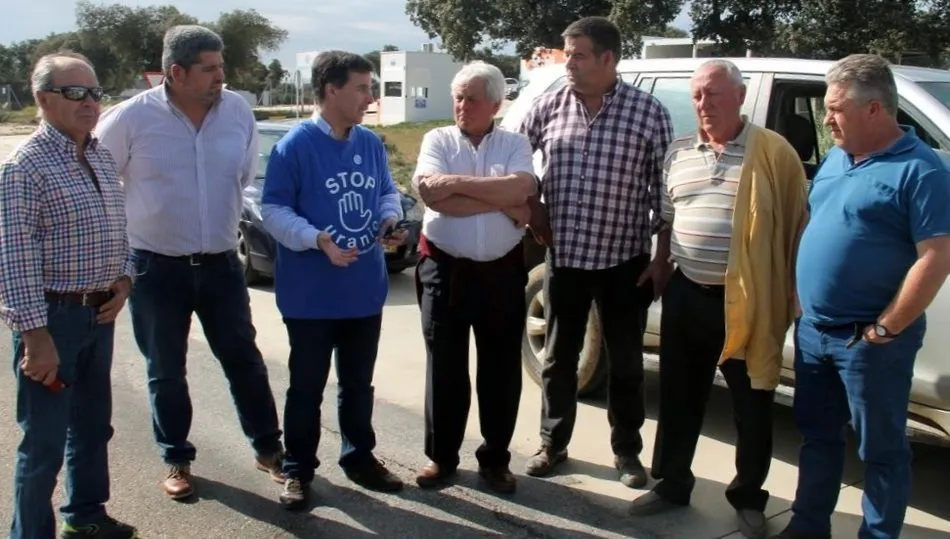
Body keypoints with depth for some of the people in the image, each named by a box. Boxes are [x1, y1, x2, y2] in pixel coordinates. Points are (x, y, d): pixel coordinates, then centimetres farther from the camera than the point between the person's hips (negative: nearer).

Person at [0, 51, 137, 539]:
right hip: (54, 316, -8)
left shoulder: (101, 156, 8)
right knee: (44, 441, 3)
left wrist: (123, 278, 2)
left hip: (100, 313, 8)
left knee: (93, 424, 21)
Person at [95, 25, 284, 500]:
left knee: (244, 359, 11)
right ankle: (176, 460, 29)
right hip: (156, 267, -2)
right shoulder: (133, 117, -12)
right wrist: (137, 221, 5)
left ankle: (268, 448, 28)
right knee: (166, 372, 11)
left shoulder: (239, 111, -4)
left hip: (221, 263, 2)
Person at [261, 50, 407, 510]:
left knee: (359, 383, 18)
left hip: (365, 289, 5)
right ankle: (298, 470, 23)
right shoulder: (295, 145, -13)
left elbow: (387, 192, 17)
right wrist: (317, 239, -27)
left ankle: (360, 457, 35)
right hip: (311, 294, -5)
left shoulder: (371, 144, 5)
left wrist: (391, 219, -4)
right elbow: (273, 210, -14)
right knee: (307, 386, 8)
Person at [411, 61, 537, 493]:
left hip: (503, 271, 1)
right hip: (445, 268, 0)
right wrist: (502, 202, -14)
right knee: (444, 365, 8)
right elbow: (432, 194, -17)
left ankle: (495, 457, 24)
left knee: (502, 368, 8)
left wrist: (460, 182, -17)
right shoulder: (438, 140, 1)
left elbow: (523, 188, -17)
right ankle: (440, 455, 23)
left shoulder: (515, 143, 4)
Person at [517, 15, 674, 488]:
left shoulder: (648, 111, -8)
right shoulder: (549, 107, 0)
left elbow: (666, 188, -4)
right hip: (564, 257, 2)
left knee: (625, 362, 10)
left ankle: (627, 452, 26)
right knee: (558, 357, 12)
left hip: (625, 260, -2)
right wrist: (532, 209, 4)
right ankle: (553, 443, 28)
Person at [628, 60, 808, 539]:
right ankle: (671, 484, 30)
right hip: (687, 294, 5)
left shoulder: (773, 153, -7)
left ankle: (748, 497, 27)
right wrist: (658, 273, 14)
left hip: (747, 301, -4)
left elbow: (795, 226, -7)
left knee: (752, 408, 9)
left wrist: (788, 295, -10)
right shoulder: (678, 153, 8)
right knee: (679, 397, 14)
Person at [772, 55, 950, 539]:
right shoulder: (836, 159, 10)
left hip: (868, 339, -7)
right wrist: (801, 303, 10)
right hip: (812, 329, 7)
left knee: (881, 448, 9)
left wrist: (884, 330, -16)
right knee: (818, 435, 18)